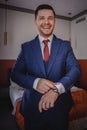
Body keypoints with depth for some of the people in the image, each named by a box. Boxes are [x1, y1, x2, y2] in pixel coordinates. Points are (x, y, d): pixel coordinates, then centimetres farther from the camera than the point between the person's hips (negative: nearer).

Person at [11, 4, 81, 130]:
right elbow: (15, 73, -5)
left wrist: (57, 88, -29)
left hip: (60, 106, 1)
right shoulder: (26, 47, 0)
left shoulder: (65, 45, 0)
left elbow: (75, 69, -11)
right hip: (33, 107, 1)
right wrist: (35, 82, -24)